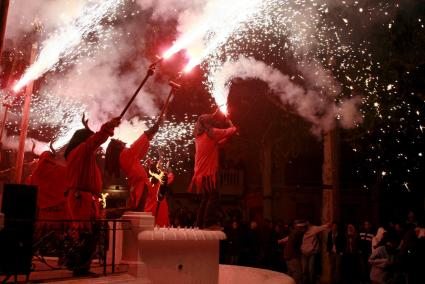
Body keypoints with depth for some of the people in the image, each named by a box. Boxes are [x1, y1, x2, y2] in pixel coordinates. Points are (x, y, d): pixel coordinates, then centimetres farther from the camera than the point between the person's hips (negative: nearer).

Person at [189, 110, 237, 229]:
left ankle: (200, 224, 14)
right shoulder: (212, 132, -9)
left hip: (201, 172, 8)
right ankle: (209, 223, -15)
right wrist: (226, 119, 15)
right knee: (213, 197, -9)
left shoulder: (199, 135, 14)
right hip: (208, 172, -8)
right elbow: (233, 129, -2)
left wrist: (226, 139, 24)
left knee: (206, 198, 14)